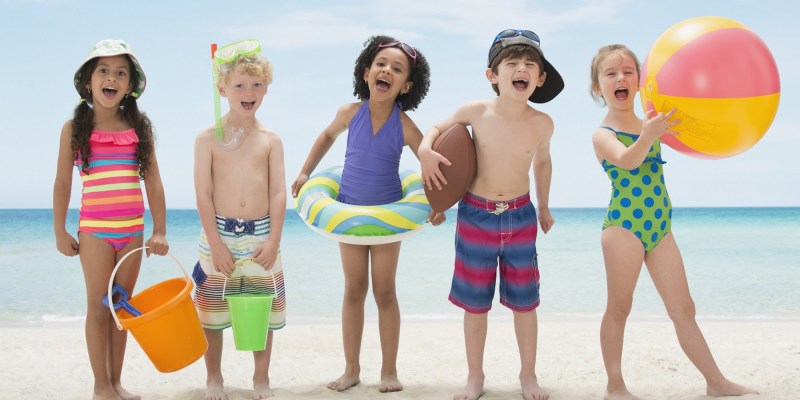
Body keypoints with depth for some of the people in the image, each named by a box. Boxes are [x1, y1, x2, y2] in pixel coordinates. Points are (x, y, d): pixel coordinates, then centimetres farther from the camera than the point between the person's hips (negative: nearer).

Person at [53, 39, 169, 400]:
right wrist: (60, 231, 2)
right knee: (99, 307, 3)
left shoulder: (140, 127, 3)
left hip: (133, 230, 2)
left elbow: (153, 181, 3)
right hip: (94, 230, -2)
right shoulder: (75, 127, -2)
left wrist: (159, 231, 1)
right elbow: (62, 183, 2)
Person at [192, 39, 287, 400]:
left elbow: (278, 193, 0)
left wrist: (273, 241, -8)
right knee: (212, 314, 8)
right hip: (219, 234, -1)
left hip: (261, 235, 2)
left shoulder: (271, 140, 3)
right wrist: (216, 244, -12)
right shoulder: (208, 138, -3)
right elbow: (203, 194, -6)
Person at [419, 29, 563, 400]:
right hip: (475, 216, 0)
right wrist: (425, 149, -17)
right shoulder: (476, 112, -13)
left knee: (524, 301, 9)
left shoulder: (542, 124, -9)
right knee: (475, 303, 9)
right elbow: (437, 128, 5)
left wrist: (544, 207, 21)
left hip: (520, 217, 1)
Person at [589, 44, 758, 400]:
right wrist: (649, 135, -47)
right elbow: (627, 159, -27)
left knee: (683, 309, 10)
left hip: (660, 228, 5)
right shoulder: (603, 134, -7)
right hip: (623, 226, -5)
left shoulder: (653, 123, 10)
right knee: (619, 308, 1)